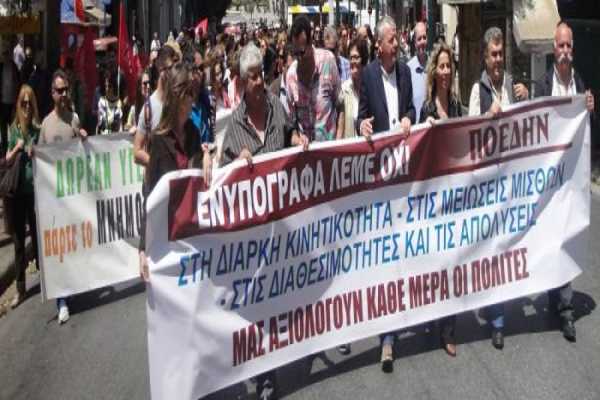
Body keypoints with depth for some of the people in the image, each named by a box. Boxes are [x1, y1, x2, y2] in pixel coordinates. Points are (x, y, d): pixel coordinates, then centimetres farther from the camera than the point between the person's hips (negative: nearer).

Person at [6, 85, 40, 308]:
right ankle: (20, 288, 10)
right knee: (18, 240, 4)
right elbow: (7, 161, 7)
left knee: (37, 234, 8)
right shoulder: (13, 129, 5)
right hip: (17, 190, 2)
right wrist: (16, 149, -11)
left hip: (35, 188, -2)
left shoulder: (39, 129, -1)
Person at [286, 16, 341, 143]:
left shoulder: (327, 60, -6)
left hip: (329, 141, -2)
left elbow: (340, 103, 2)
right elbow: (291, 120, 8)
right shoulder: (290, 75, -2)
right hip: (304, 145, 2)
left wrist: (339, 139, -2)